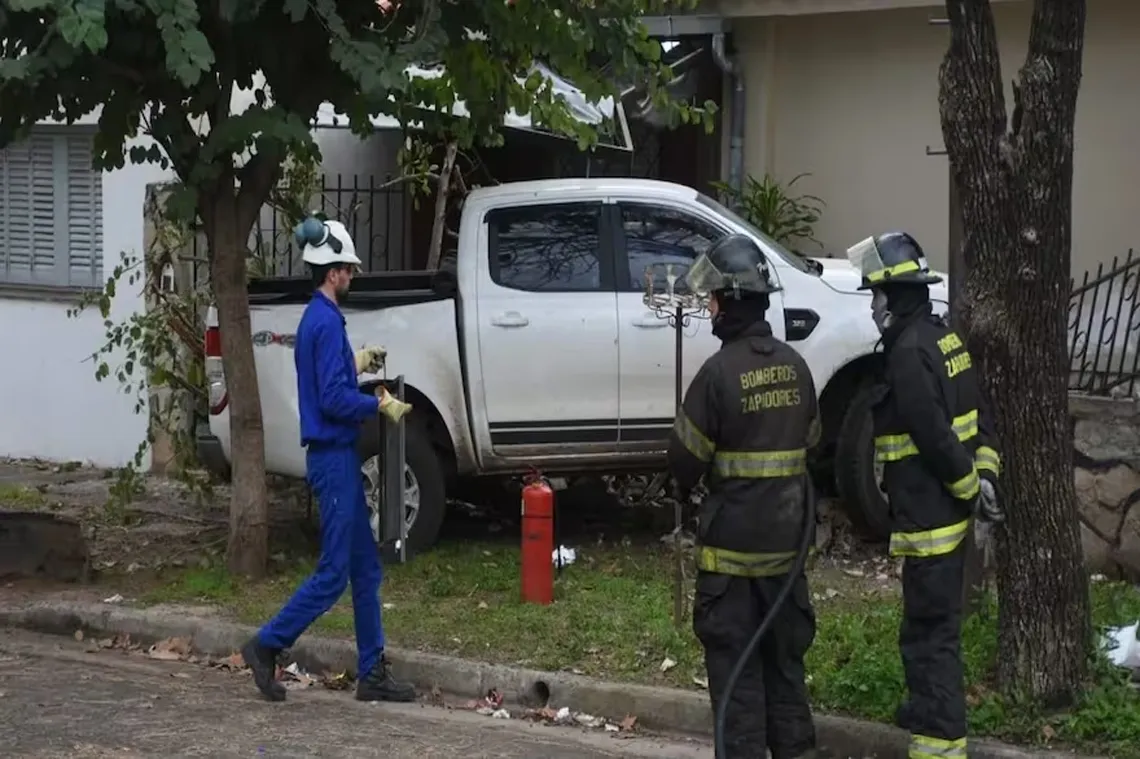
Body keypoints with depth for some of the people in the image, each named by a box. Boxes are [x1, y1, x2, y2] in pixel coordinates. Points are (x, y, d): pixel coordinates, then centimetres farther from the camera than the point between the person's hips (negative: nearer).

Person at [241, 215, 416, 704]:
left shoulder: (317, 319, 13)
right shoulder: (327, 322, -17)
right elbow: (334, 398, -22)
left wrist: (355, 363, 24)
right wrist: (380, 405, -12)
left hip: (337, 457, 10)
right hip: (334, 458, -10)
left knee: (366, 568, 10)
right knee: (334, 572, -5)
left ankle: (373, 673, 13)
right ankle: (267, 646, 2)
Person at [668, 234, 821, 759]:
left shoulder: (720, 371, -17)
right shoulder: (794, 366, 3)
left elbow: (686, 456, -11)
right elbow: (809, 442, 11)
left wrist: (683, 490, 9)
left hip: (731, 539, -6)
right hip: (786, 536, 6)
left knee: (734, 660, 1)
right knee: (784, 656, 16)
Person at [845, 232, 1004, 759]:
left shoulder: (909, 353, -20)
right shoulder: (944, 337, 11)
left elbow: (937, 437, -23)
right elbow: (978, 417, 14)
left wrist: (970, 487, -12)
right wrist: (985, 472, 7)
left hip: (929, 515, -10)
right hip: (949, 511, 10)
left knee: (930, 630, -6)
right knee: (935, 620, 22)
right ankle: (929, 709, 34)